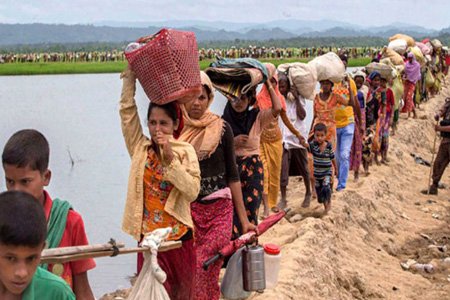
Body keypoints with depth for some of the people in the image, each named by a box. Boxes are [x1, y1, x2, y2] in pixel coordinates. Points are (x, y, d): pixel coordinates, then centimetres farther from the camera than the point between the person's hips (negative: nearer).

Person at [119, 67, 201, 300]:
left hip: (179, 237, 0)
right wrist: (130, 73, -9)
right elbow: (127, 110, -5)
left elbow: (192, 191, -16)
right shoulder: (140, 148, 0)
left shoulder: (185, 152, -4)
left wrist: (170, 158, -22)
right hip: (148, 238, 1)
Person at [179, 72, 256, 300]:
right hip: (187, 210, 1)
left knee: (206, 274, -8)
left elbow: (232, 175, 4)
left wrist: (244, 219, 3)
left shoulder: (221, 128, 0)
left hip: (219, 211, -1)